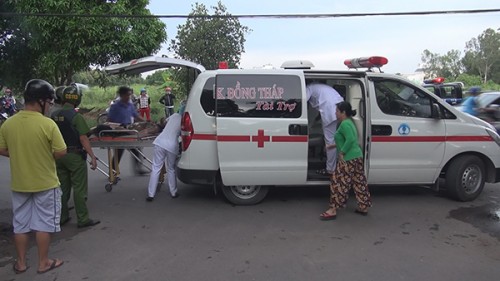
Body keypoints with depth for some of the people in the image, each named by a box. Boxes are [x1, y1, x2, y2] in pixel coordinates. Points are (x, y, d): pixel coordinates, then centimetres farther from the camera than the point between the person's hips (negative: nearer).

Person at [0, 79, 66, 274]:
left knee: (20, 224, 16)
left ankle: (21, 263, 29)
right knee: (43, 223, 9)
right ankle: (43, 262, 20)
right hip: (45, 183, -4)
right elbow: (61, 152, -16)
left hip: (19, 183, 4)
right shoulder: (48, 124, -19)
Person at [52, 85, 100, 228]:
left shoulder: (54, 115, 3)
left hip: (59, 156, 6)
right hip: (75, 156, -6)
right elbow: (83, 139, -19)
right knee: (79, 189, 1)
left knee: (62, 188, 16)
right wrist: (92, 156, -17)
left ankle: (62, 217, 26)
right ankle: (83, 219, 6)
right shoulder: (76, 116, -16)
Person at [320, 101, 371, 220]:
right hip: (357, 157, 10)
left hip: (348, 159, -10)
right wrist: (335, 145, 21)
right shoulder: (349, 122, 15)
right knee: (359, 182, 15)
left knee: (338, 183, -3)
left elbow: (350, 139, -29)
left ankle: (333, 210, 2)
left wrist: (342, 152, -21)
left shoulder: (344, 124, -15)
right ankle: (363, 207, 25)